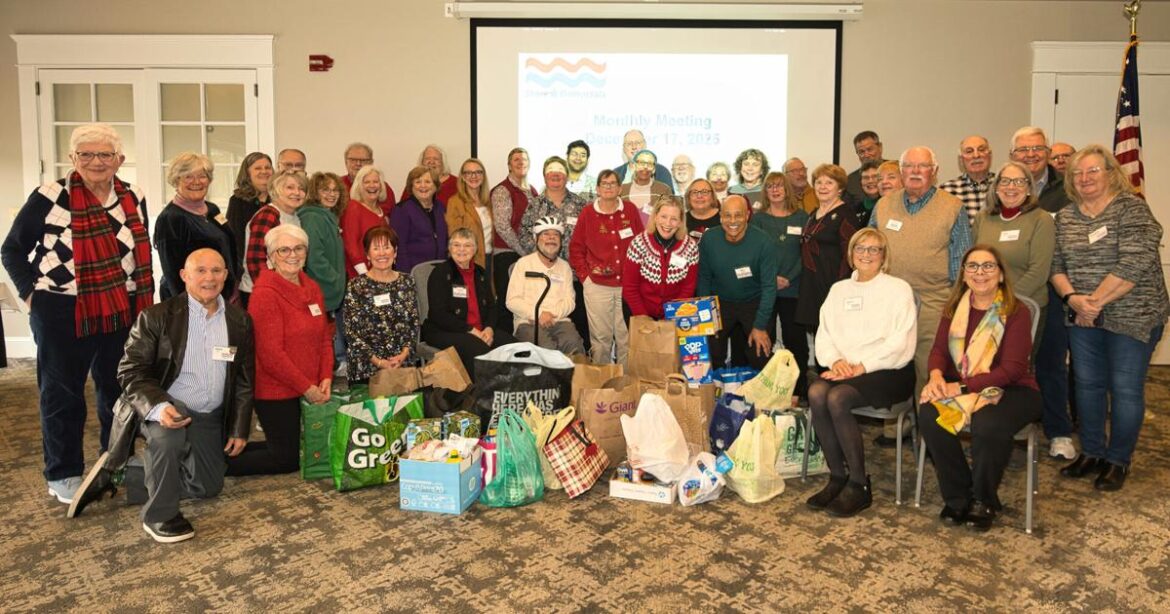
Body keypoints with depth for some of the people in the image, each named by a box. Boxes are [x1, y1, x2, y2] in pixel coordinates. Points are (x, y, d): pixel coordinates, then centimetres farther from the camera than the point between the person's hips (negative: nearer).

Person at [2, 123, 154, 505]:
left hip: (121, 312, 4)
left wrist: (146, 298, 9)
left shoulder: (134, 199, 4)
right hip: (61, 311, -4)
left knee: (118, 387, 13)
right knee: (62, 393, 7)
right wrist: (31, 293, -7)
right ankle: (63, 474, 19)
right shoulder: (50, 198, -9)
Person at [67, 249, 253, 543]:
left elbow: (244, 379, 7)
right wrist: (158, 407, -33)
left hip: (210, 418, 5)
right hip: (164, 406, -5)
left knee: (209, 486, 6)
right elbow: (131, 371, -14)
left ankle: (117, 476, 20)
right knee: (167, 433, -38)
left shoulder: (240, 321, 1)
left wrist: (239, 429, 2)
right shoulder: (156, 317, -10)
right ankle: (159, 514, -15)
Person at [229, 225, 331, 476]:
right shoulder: (265, 294, -17)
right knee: (287, 460, 1)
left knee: (293, 448, 18)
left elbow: (324, 337, 10)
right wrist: (307, 387, -17)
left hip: (308, 389, 8)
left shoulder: (312, 288, 8)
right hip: (275, 392, -8)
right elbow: (270, 353, -20)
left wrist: (326, 378, -4)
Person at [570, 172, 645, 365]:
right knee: (600, 337, 3)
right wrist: (584, 275, -1)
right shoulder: (587, 213, 2)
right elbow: (576, 248, 6)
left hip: (628, 284, 1)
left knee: (627, 336, 4)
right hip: (597, 285, -1)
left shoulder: (630, 210, 4)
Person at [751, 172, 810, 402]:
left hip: (793, 288, 0)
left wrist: (789, 278, -10)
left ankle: (800, 388, 10)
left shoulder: (801, 217, 7)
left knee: (795, 339, 1)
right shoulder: (758, 218, 6)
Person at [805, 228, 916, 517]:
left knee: (838, 398, -32)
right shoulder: (838, 289, 20)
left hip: (888, 371, -4)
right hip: (845, 368, 4)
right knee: (816, 392, -28)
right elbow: (824, 334, 12)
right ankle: (837, 476, -15)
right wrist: (835, 360, -9)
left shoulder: (898, 289, 4)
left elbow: (901, 343, -7)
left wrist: (861, 366, -17)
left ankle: (859, 484, -18)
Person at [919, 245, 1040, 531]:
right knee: (929, 415, -27)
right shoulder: (954, 308, 8)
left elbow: (1012, 369, -15)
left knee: (988, 426, -36)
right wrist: (936, 375, -20)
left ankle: (984, 501, -6)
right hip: (959, 388, 4)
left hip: (1011, 390, -4)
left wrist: (962, 387, -24)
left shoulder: (1016, 312, -8)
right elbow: (939, 350, 5)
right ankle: (958, 497, -7)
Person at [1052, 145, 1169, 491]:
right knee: (1087, 384, 11)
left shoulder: (1131, 208, -9)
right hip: (1083, 319, 5)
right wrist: (1072, 298, -12)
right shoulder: (1065, 217, 8)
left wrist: (1096, 301, -18)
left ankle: (1118, 461, 15)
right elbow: (1057, 265, 6)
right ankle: (1091, 453, 25)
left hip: (1131, 316, -5)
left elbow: (1134, 264, -19)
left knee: (1125, 389, 2)